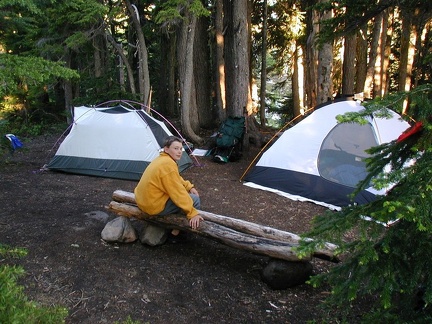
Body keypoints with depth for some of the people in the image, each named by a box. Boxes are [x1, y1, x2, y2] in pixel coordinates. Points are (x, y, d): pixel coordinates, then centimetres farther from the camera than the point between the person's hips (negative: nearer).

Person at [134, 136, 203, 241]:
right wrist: (192, 213, -21)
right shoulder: (168, 165, -23)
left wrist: (189, 187, 4)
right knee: (195, 199, -5)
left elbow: (176, 180, 20)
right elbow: (178, 192, -24)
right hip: (154, 206, -10)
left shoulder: (162, 159, 8)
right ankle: (176, 230, 4)